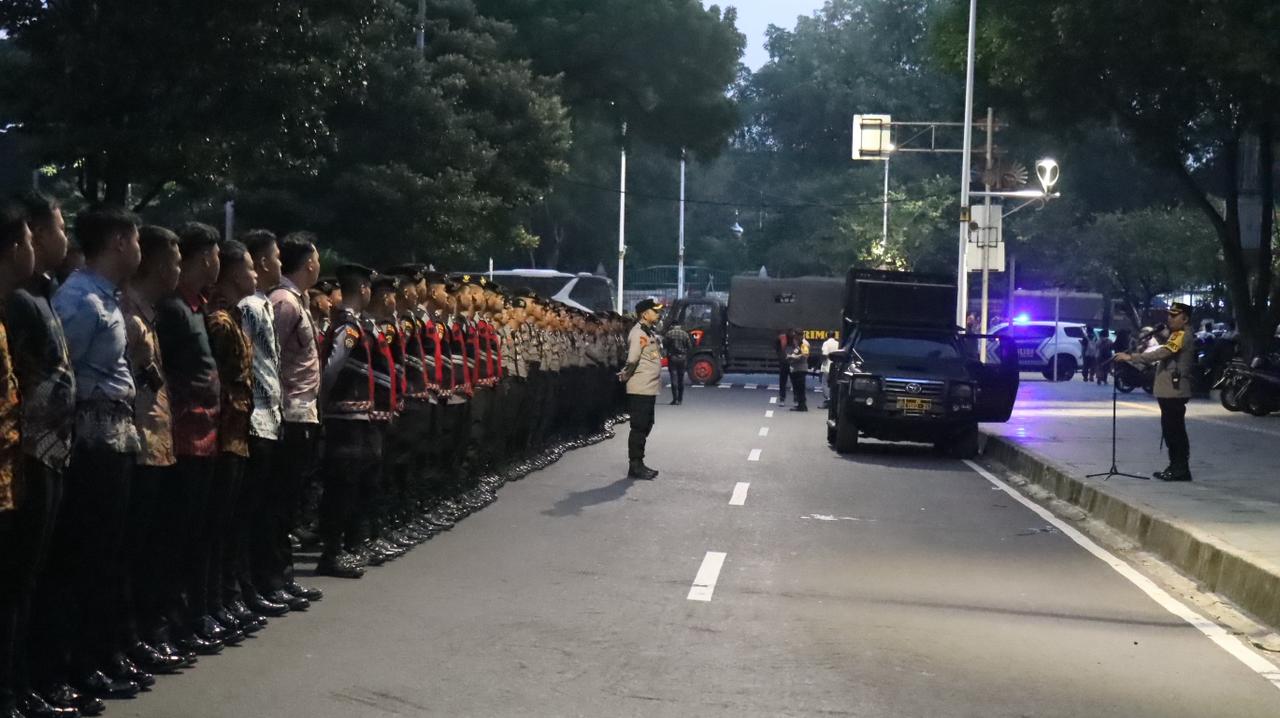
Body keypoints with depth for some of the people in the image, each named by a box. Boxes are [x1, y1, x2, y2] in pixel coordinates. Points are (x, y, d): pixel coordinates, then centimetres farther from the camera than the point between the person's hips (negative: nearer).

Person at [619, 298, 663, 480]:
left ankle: (638, 464, 23)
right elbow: (632, 360, -23)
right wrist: (626, 376, -10)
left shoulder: (651, 332, 15)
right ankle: (635, 466, 0)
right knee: (639, 427, -5)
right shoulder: (638, 333, -15)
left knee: (646, 426, 15)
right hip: (640, 390, -10)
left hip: (650, 389, 10)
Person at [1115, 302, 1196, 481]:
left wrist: (1131, 357, -27)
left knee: (1176, 430, -8)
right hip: (1168, 391, 10)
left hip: (1175, 392, -10)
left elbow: (1160, 353, -25)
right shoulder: (1175, 336, 21)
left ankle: (1181, 470, -6)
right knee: (1170, 430, 13)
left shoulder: (1182, 337, -13)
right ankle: (1175, 467, 19)